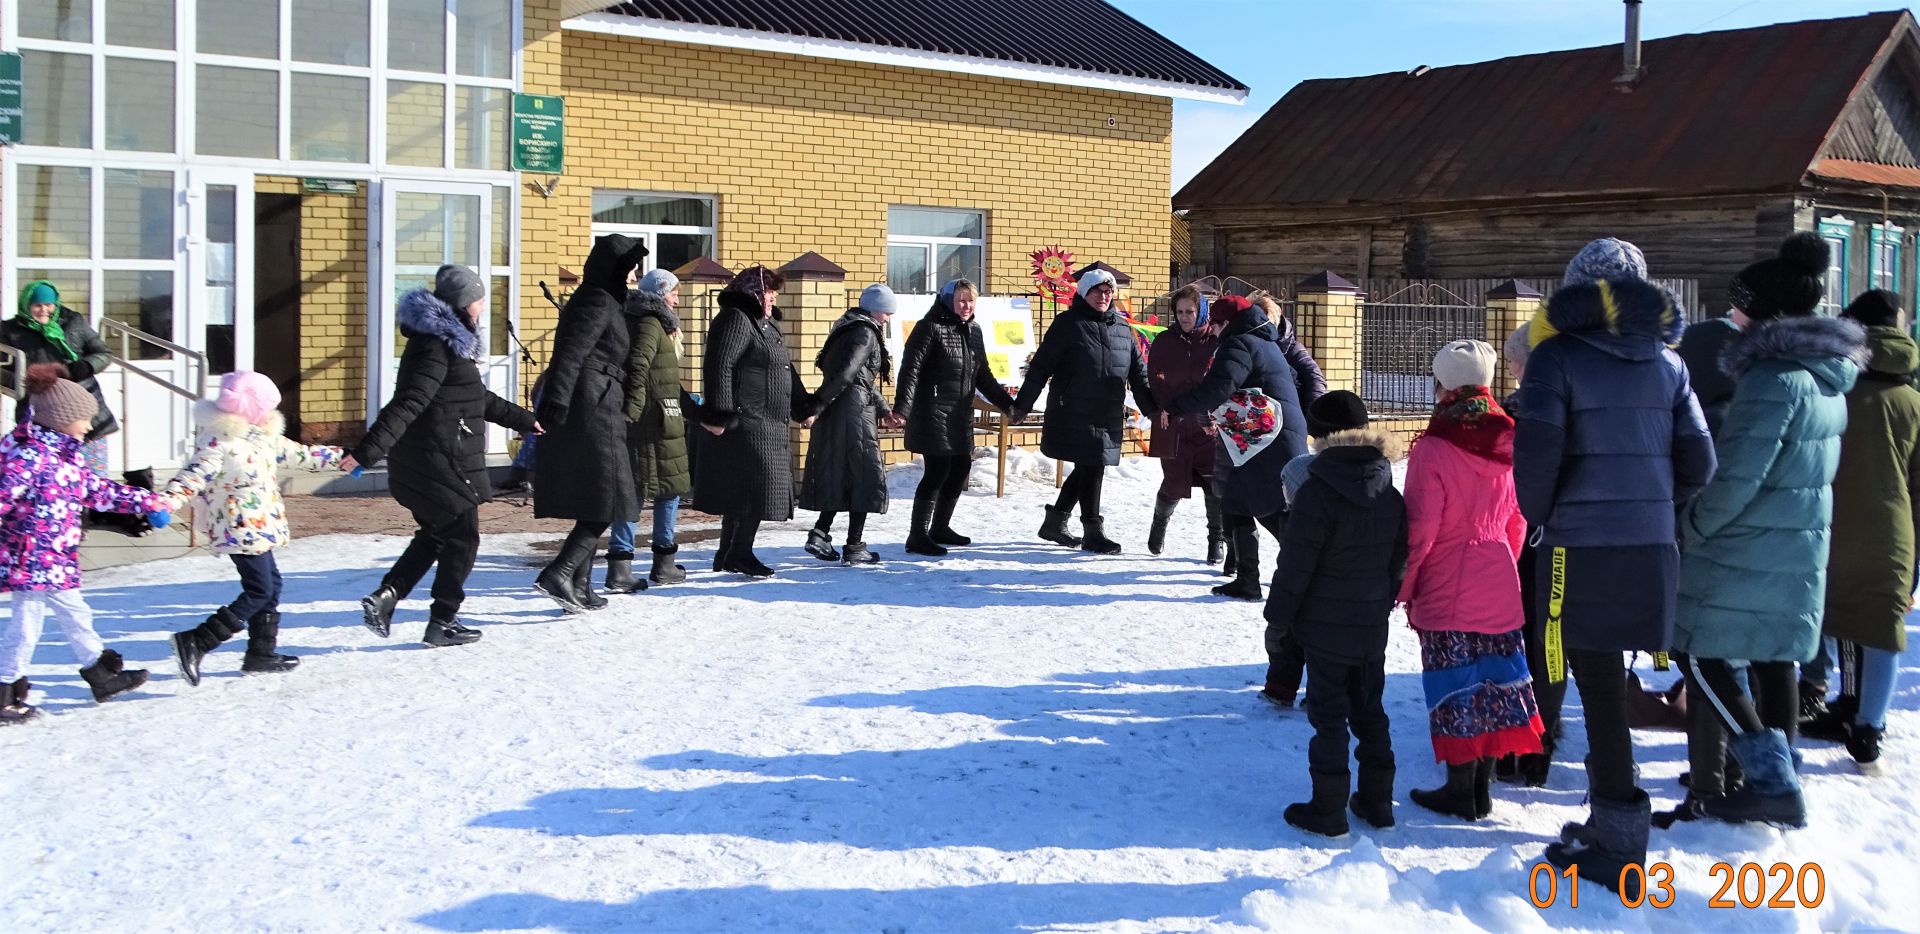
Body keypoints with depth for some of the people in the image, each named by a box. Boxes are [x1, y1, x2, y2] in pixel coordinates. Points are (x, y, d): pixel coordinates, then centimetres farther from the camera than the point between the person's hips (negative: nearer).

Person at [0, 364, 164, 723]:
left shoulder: (66, 456, 11)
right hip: (32, 559, -10)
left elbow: (97, 490, 22)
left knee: (74, 613, 17)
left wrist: (144, 501, 24)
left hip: (57, 560, 10)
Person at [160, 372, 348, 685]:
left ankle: (262, 653, 27)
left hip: (259, 530, 10)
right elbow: (193, 475, -27)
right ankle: (193, 643, -13)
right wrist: (165, 503, -41)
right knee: (259, 592, -11)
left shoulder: (262, 436, 11)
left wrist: (338, 458, 30)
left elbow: (298, 454, 23)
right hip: (240, 531, -10)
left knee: (271, 586, 16)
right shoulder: (219, 442, -18)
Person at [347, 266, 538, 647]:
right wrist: (367, 452, -32)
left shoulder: (449, 341, 15)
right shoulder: (436, 347, -18)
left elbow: (479, 399, 28)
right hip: (440, 464, -10)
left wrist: (525, 420, 36)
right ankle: (442, 623, 11)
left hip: (422, 464, 10)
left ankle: (384, 597, 11)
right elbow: (407, 404, -27)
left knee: (436, 535, 19)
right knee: (462, 538, 3)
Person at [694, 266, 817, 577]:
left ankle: (729, 554, 21)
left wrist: (803, 408, 27)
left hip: (768, 425, 10)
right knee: (756, 485, -9)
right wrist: (718, 414, -26)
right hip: (745, 422, -10)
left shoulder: (766, 324, 21)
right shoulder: (736, 319, -12)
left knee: (743, 491, 13)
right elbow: (719, 367, -21)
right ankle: (739, 554, -1)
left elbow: (787, 371, 30)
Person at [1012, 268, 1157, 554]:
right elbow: (1041, 366, -6)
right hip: (1074, 415, -6)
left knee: (1089, 470, 13)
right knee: (1091, 469, -6)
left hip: (1108, 417, 6)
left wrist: (1153, 409, 9)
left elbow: (1138, 372, 16)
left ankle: (1055, 522, 28)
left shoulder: (1122, 328, 12)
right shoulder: (1068, 324, -5)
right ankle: (1092, 532, 5)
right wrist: (1022, 405, -7)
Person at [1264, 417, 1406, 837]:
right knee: (1369, 711, 16)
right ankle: (1377, 801, 22)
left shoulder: (1318, 491, -17)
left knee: (1328, 715, 0)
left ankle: (1328, 809, 2)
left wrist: (1278, 618, -6)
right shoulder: (1391, 496, 4)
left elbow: (1295, 563, -16)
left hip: (1326, 628, -6)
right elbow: (1399, 563, 13)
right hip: (1373, 628, 6)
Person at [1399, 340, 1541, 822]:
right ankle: (1482, 787, 19)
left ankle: (1460, 788, 9)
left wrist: (1403, 589, -3)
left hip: (1447, 593, -5)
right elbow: (1517, 522, 10)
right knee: (1494, 678, 11)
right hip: (1500, 589, 6)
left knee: (1455, 688, 3)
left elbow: (1420, 529, -14)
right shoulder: (1508, 445, 2)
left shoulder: (1433, 450, -15)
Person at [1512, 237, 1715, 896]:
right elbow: (1698, 463, 7)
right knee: (1608, 685, 16)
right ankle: (1611, 816, 24)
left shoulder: (1556, 357, -5)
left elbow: (1536, 454, -14)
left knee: (1600, 690, 0)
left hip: (1580, 549, -5)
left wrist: (1537, 518, 3)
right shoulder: (1667, 361, 10)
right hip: (1652, 550, 5)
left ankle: (1617, 847, 4)